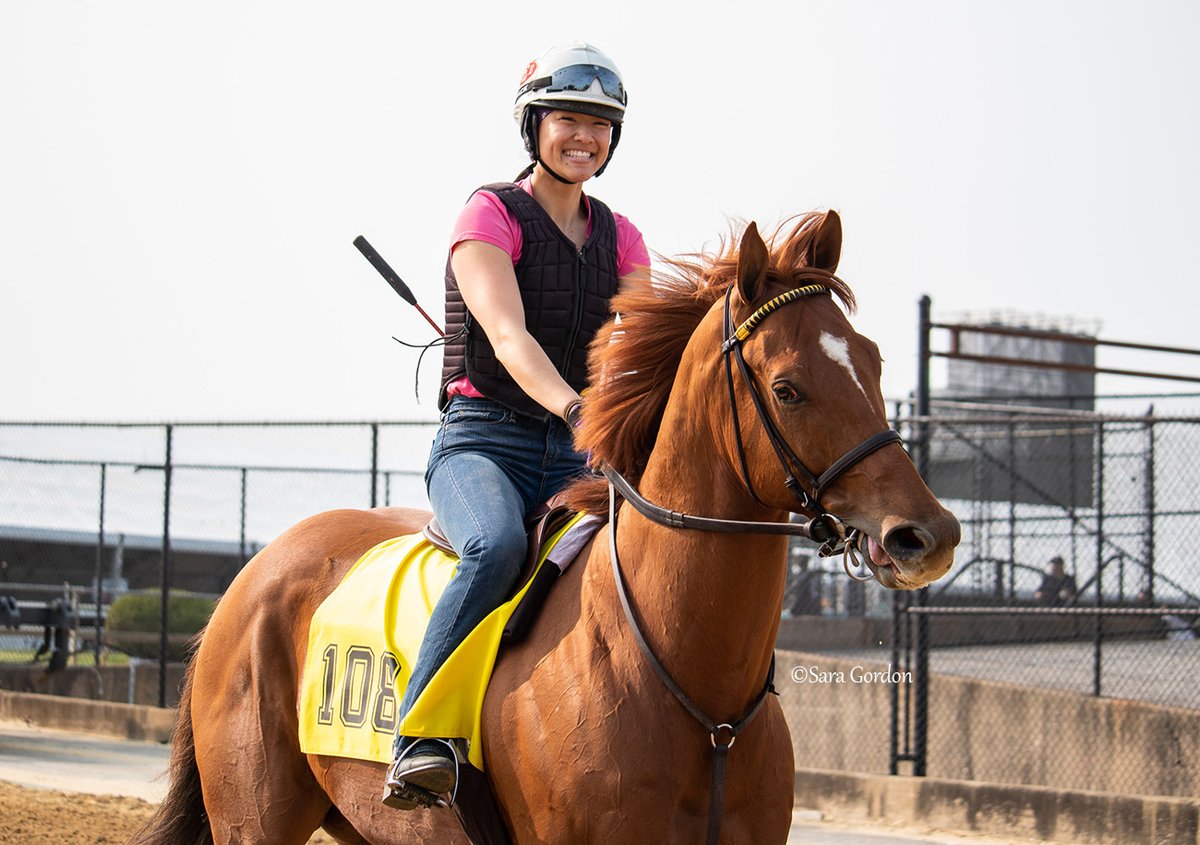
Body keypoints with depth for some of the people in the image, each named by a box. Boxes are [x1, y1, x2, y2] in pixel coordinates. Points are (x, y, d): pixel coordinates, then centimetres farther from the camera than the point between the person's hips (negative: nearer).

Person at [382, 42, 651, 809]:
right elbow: (508, 337, -19)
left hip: (575, 457, 6)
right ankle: (421, 735, -35)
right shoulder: (491, 215, -4)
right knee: (499, 545, -37)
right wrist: (578, 412, -37)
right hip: (483, 442, -5)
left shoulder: (620, 238, 13)